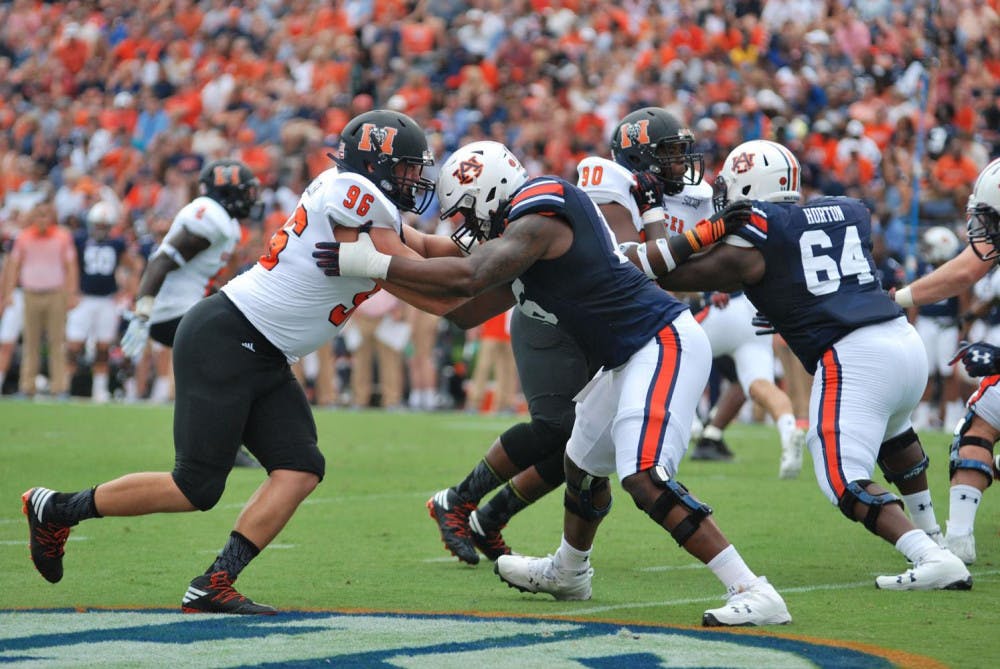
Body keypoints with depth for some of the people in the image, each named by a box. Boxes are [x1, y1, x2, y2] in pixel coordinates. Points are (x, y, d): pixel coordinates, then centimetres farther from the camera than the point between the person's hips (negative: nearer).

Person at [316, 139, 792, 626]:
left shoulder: (536, 223, -18)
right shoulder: (527, 229, 13)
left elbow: (467, 277, -30)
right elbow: (468, 309, 16)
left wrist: (372, 264, -26)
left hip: (665, 343, -11)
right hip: (634, 353, 11)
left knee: (644, 477, -22)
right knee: (584, 462, 27)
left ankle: (753, 594, -22)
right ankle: (567, 573, 52)